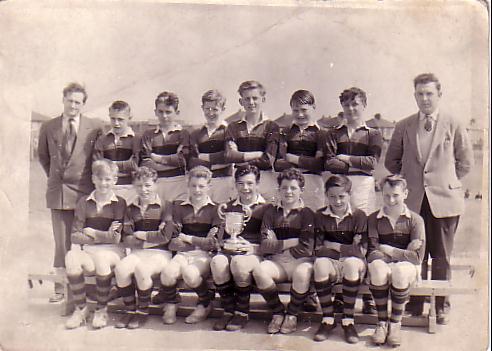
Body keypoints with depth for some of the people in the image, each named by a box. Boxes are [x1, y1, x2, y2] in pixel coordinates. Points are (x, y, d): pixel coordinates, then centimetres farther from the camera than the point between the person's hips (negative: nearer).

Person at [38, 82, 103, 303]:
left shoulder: (95, 128, -1)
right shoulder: (48, 127, 6)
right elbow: (42, 156, 19)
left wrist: (96, 180, 5)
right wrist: (54, 177, 15)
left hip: (85, 191, -2)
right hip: (58, 191, 2)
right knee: (61, 241, 7)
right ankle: (60, 287, 15)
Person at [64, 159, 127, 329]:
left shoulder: (120, 203, 5)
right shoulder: (84, 202, 12)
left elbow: (116, 238, -4)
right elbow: (75, 236, 2)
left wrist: (91, 232, -2)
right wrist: (104, 236, -8)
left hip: (111, 250, -2)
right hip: (86, 249, 2)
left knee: (101, 259, -36)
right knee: (71, 258, -30)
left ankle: (101, 310, -14)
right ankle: (80, 309, -11)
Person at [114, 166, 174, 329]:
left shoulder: (164, 206, 1)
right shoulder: (131, 208, 14)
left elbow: (166, 237, -10)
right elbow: (127, 239, 5)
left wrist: (141, 235, -2)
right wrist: (152, 238, -8)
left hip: (160, 253, -4)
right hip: (137, 252, 4)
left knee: (141, 269, -34)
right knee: (120, 268, -27)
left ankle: (143, 312, -9)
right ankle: (130, 310, -6)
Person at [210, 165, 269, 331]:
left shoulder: (265, 207, 10)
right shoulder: (229, 207, 20)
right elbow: (220, 238, 19)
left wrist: (253, 247, -12)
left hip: (254, 253, -3)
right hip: (230, 251, 3)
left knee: (239, 262, -37)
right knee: (217, 261, -32)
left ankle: (243, 312, -16)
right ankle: (228, 310, -14)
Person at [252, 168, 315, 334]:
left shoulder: (306, 213, 2)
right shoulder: (271, 211, 10)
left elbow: (306, 249, -8)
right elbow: (264, 246, -1)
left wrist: (277, 244, -5)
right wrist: (292, 242, -9)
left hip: (300, 260, -2)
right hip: (277, 261, 2)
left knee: (303, 273, -36)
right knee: (259, 271, -29)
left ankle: (292, 315, -7)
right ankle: (277, 313, -5)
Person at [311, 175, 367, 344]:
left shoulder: (358, 216, 0)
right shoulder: (320, 216, 3)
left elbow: (362, 251, -8)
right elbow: (318, 250, -5)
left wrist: (334, 246, -6)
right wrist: (348, 249, -10)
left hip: (353, 263, -1)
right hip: (330, 263, 1)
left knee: (352, 262, -35)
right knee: (320, 263, -33)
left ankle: (348, 320, -19)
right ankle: (327, 319, -16)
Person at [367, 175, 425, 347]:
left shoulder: (415, 220, 1)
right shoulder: (374, 219, 4)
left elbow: (417, 257, -7)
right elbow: (372, 251, -6)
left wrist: (387, 249, -8)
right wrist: (403, 252, -15)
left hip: (407, 265, -1)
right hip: (382, 263, 1)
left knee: (400, 271, -36)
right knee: (377, 267, -35)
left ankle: (395, 323, -18)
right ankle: (382, 322, -21)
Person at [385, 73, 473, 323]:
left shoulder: (454, 126, 2)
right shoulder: (404, 127, 6)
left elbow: (465, 162, 9)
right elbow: (391, 161, 16)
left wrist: (445, 181, 7)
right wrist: (409, 179, 10)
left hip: (444, 200, -1)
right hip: (413, 200, 1)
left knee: (442, 257, 5)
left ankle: (442, 307, 20)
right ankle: (414, 307, 18)